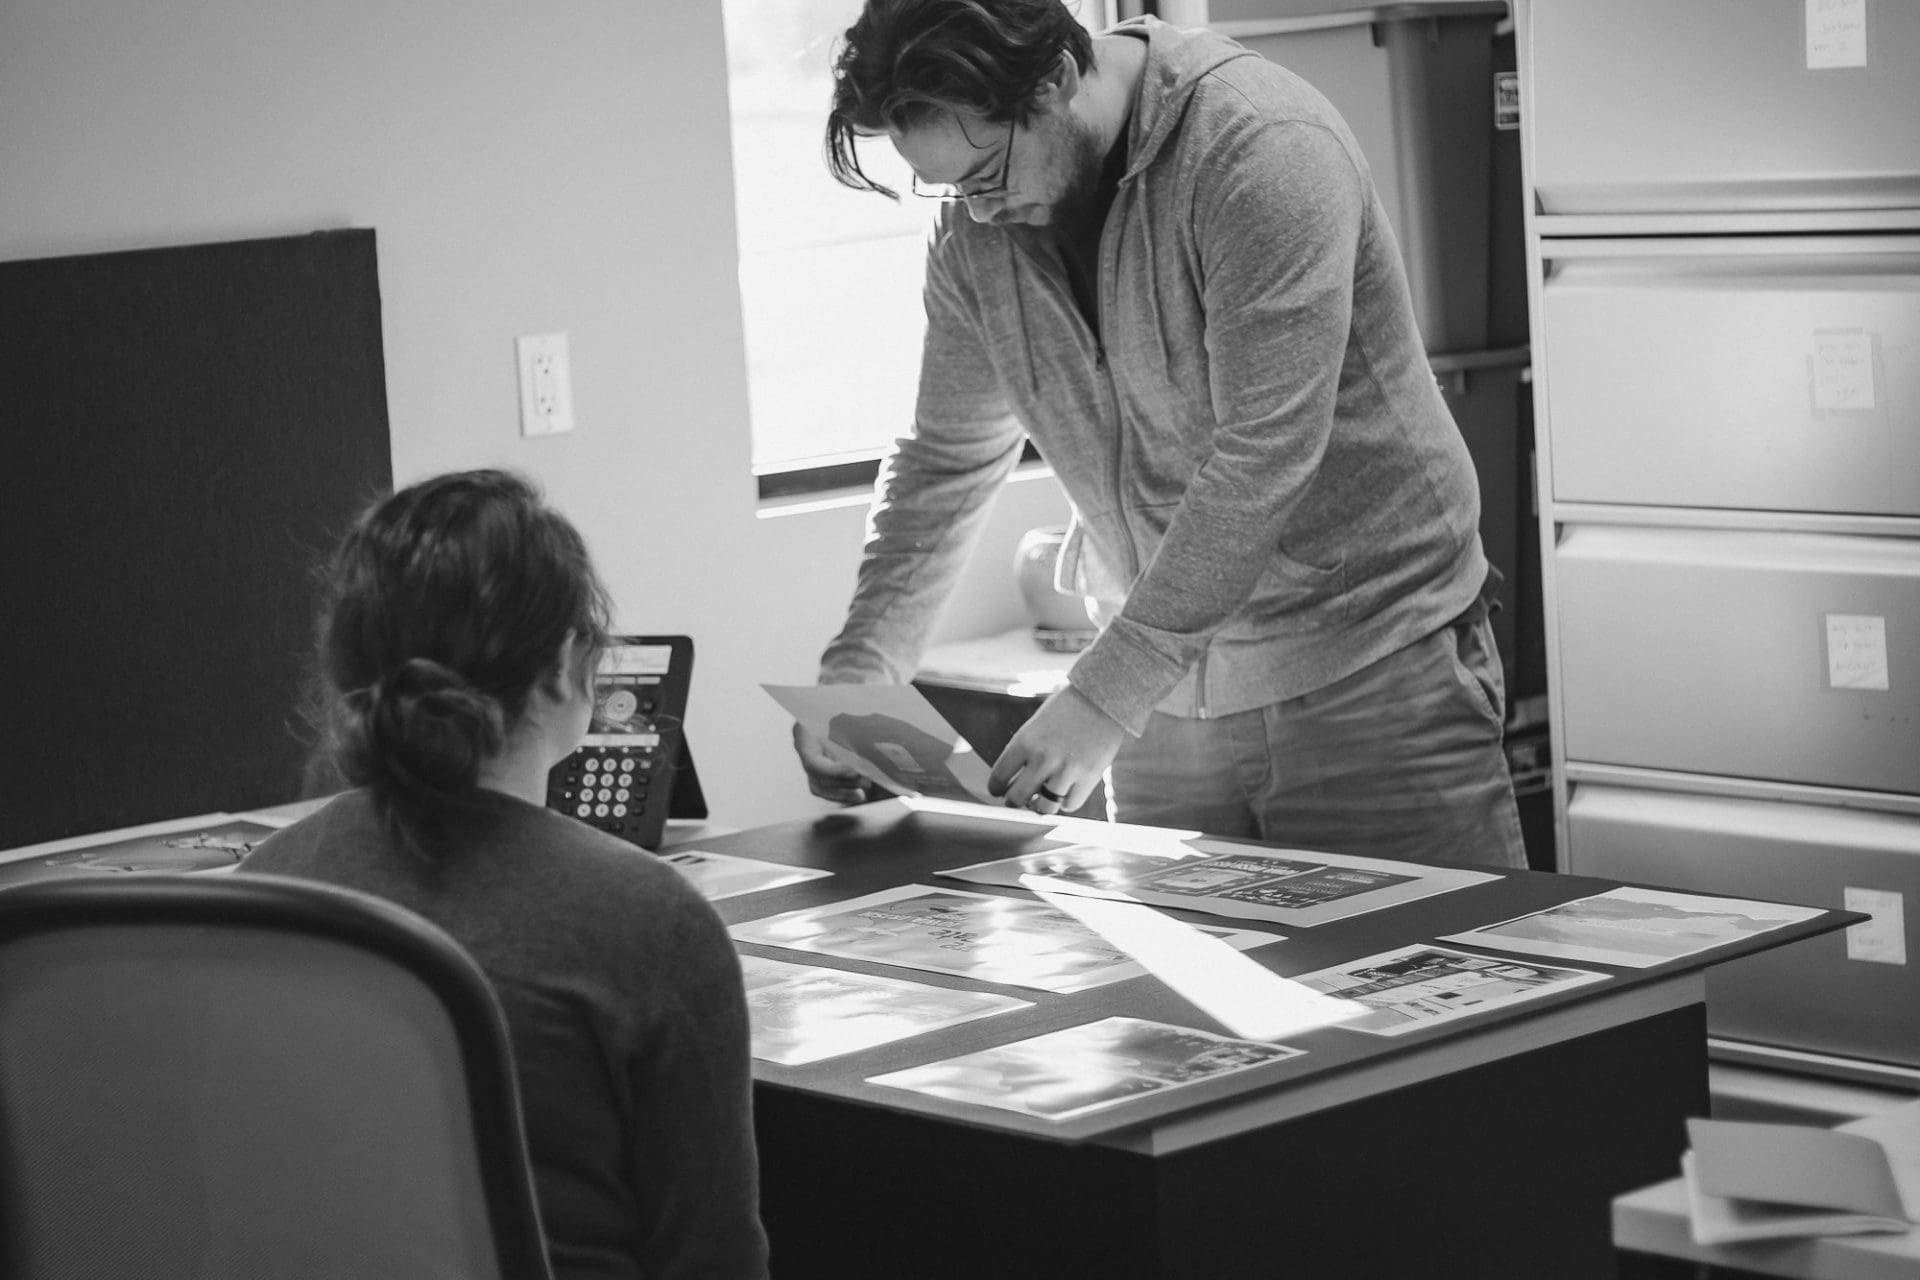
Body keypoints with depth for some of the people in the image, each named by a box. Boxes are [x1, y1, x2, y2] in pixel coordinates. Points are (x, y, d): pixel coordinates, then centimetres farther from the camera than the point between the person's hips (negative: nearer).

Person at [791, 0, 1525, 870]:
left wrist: (1103, 697, -25)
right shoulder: (976, 229, 1)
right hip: (1164, 696, 6)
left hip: (1370, 674, -5)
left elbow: (1263, 460, -25)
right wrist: (859, 666, -4)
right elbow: (948, 461, 11)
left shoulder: (1264, 154, -21)